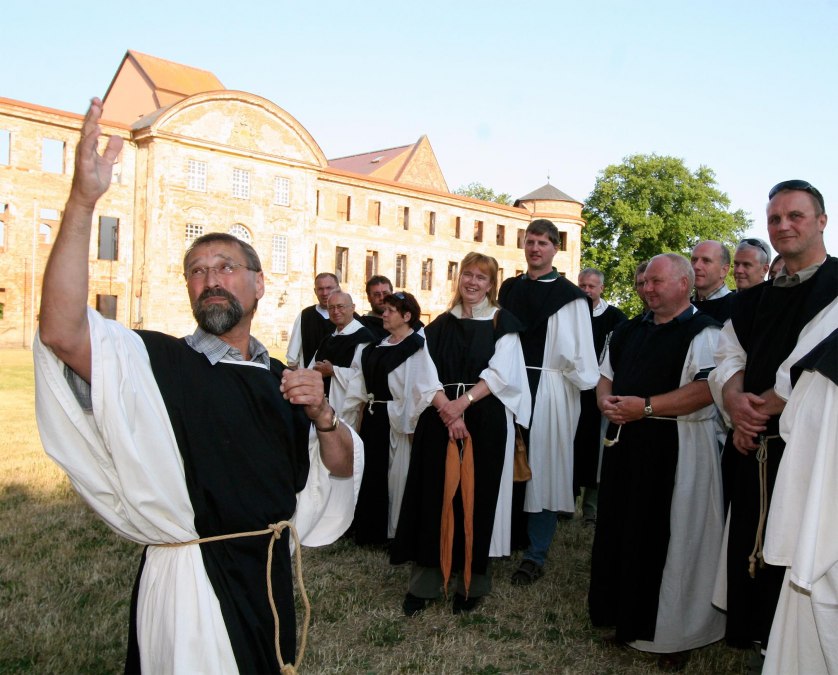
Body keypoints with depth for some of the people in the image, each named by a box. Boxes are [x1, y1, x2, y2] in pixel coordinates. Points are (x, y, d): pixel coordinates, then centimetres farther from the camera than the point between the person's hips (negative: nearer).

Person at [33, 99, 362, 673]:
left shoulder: (283, 381, 5)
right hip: (193, 578, -5)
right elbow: (62, 332, -29)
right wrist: (83, 201, -36)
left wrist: (322, 416, -12)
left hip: (271, 571, 6)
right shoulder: (158, 362, -10)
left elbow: (341, 469, 8)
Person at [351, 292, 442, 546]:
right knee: (371, 472, 15)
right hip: (373, 417, 8)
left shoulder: (415, 347, -14)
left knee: (394, 474, 4)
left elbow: (430, 385, -25)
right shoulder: (380, 344, 10)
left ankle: (394, 531, 20)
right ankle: (371, 529, 30)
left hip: (396, 420, -8)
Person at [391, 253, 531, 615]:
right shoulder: (441, 324, 12)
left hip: (485, 421, -2)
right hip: (439, 418, 3)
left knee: (476, 495, 1)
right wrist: (446, 408, -14)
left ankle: (471, 582, 15)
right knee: (434, 492, 2)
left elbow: (500, 373, -6)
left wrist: (463, 402, -17)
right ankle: (424, 580, 11)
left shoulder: (501, 323, 4)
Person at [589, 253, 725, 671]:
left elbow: (706, 389, -20)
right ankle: (627, 617, 29)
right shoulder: (629, 332, 15)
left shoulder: (703, 331, -8)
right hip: (625, 443, 7)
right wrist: (607, 402, -1)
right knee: (622, 530, 11)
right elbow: (606, 376, 21)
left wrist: (646, 407, -21)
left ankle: (674, 633, 18)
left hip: (677, 449, -6)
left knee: (670, 537, 1)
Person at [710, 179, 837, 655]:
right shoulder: (754, 300, 14)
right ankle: (748, 637, 32)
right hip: (750, 450, 6)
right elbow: (728, 359, 9)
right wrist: (735, 401, -12)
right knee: (747, 552, 14)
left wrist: (756, 407, -8)